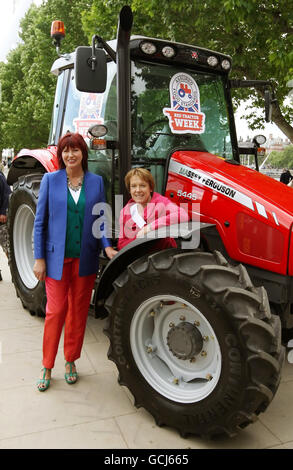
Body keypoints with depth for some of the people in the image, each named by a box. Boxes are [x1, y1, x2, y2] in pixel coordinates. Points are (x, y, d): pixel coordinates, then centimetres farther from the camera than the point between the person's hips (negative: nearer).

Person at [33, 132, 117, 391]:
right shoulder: (50, 180, -2)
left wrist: (107, 246, -9)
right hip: (57, 256, -2)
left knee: (79, 310, 11)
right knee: (56, 311, 2)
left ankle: (71, 361, 29)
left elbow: (100, 220, 7)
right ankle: (47, 367, 20)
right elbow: (40, 221, -2)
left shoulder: (96, 181, 3)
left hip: (85, 258, 2)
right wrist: (39, 258, -5)